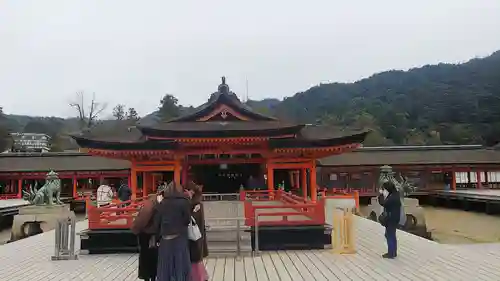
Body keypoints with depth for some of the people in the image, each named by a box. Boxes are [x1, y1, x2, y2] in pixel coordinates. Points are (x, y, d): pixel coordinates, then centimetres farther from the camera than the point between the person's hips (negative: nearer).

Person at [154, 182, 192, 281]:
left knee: (165, 266, 12)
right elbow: (187, 220, -7)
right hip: (180, 238, -2)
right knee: (180, 265, 5)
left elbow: (157, 222, 1)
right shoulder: (184, 202, -7)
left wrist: (158, 237, 9)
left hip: (165, 239, 3)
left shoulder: (161, 204, 1)